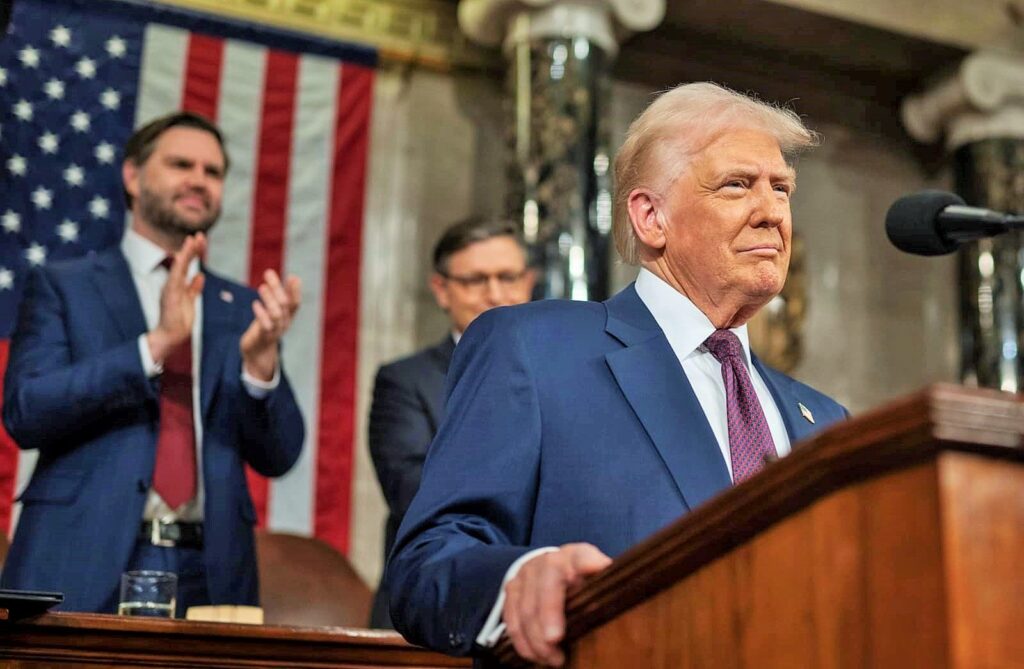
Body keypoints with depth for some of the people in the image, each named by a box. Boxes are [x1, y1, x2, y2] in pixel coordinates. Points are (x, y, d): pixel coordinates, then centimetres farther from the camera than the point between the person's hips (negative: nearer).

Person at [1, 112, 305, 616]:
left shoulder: (240, 309, 12)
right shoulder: (63, 286, 5)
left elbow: (277, 456, 7)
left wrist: (261, 360, -12)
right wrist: (157, 342, -17)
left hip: (209, 574, 2)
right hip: (82, 569, -2)